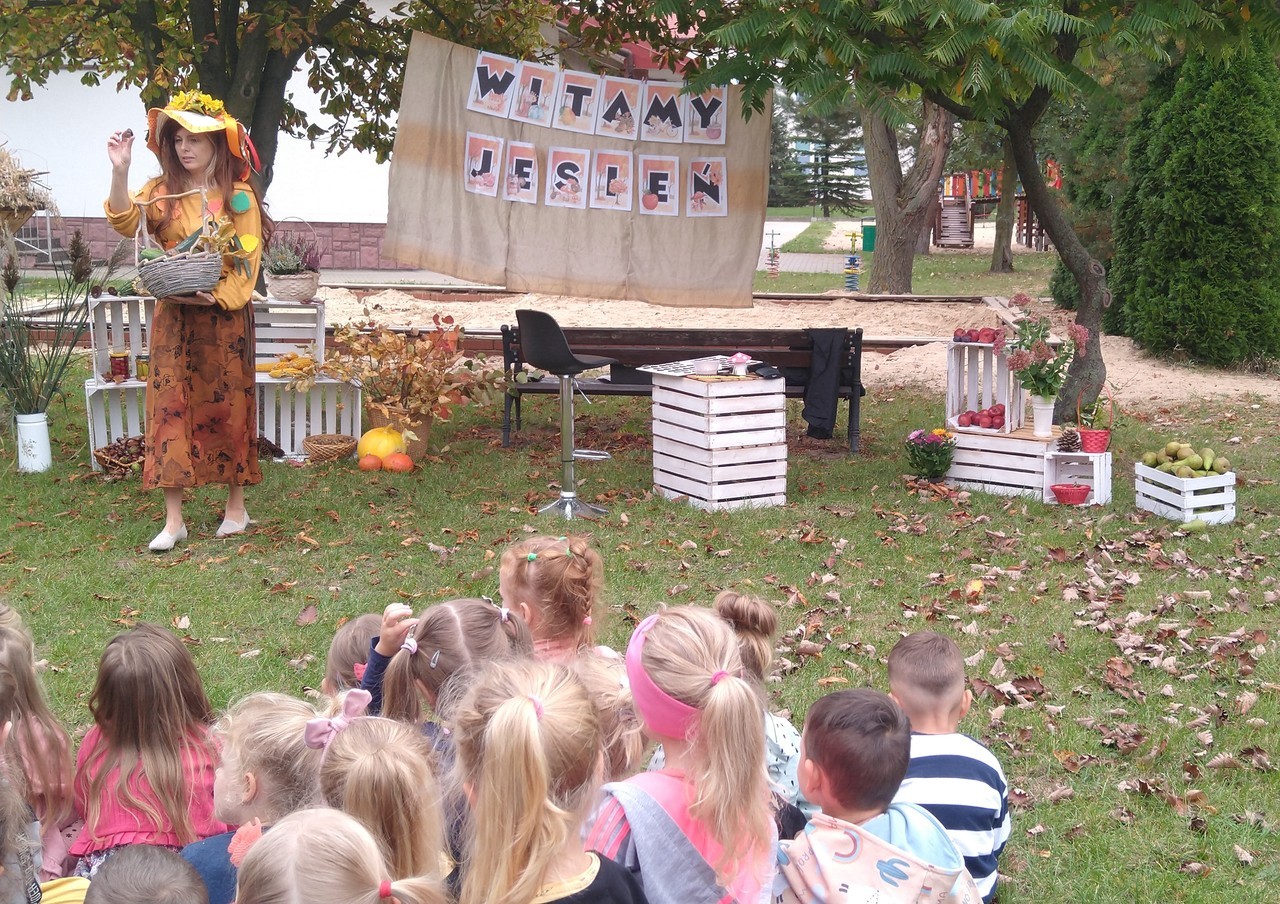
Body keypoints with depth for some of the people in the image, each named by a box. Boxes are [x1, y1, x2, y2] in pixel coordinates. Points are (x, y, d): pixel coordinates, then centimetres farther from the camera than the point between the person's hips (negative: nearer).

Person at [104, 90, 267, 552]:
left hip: (224, 317, -2)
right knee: (170, 407, -3)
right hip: (173, 317, 2)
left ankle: (236, 507, 19)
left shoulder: (238, 198, -2)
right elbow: (125, 222, -14)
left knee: (227, 407, 5)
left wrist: (218, 296, -20)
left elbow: (247, 262, -5)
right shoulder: (163, 192, 4)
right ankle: (173, 519, -1)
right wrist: (119, 171, -26)